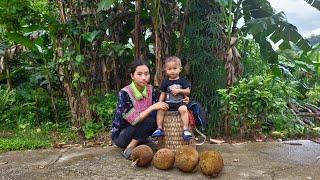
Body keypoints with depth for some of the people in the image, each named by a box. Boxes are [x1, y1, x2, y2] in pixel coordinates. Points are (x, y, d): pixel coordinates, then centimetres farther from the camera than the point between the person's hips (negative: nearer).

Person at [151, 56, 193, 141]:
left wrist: (179, 90, -12)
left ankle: (186, 129, -26)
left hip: (180, 102, -2)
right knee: (160, 110, -22)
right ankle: (160, 129, -12)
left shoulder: (182, 81, 7)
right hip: (168, 103, 2)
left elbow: (188, 91, 4)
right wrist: (159, 103, 2)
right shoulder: (165, 82, 10)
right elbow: (162, 94, 13)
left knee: (183, 109, -32)